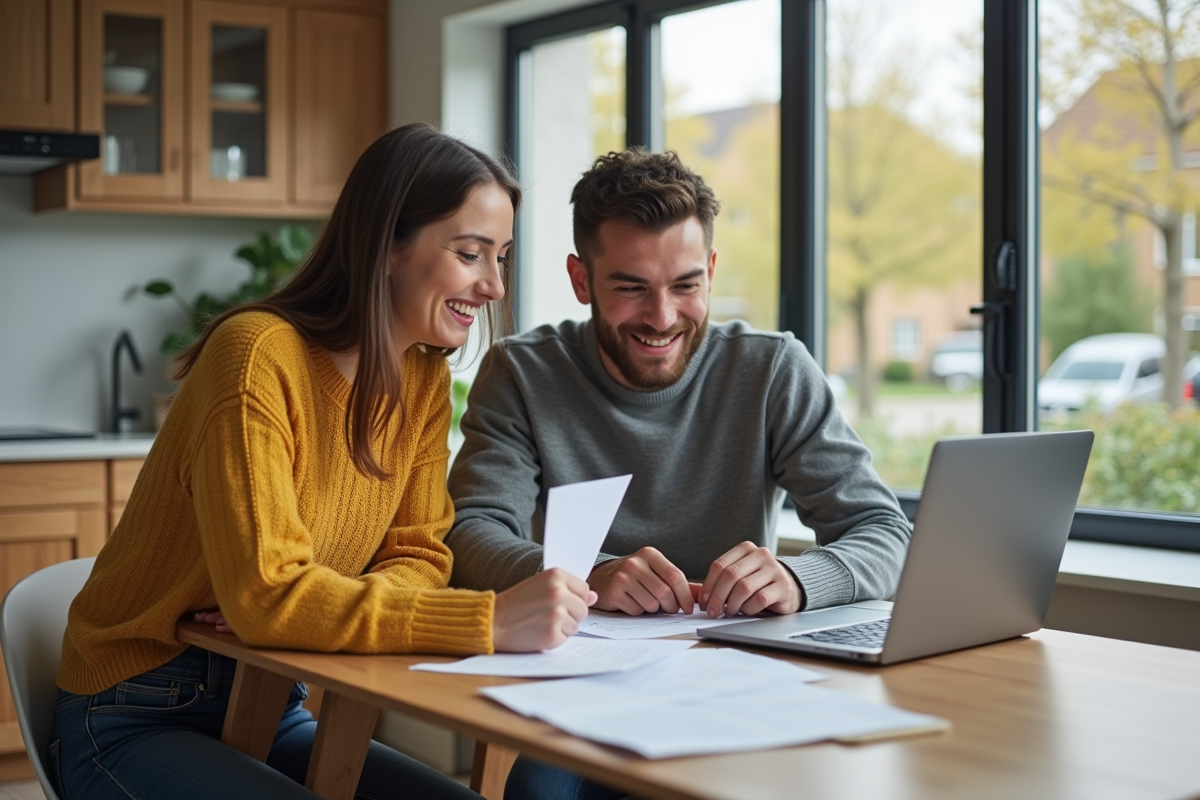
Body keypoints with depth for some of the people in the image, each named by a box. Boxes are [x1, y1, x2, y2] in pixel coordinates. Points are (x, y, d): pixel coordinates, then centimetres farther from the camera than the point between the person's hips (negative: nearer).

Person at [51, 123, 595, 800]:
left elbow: (417, 556, -1)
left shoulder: (424, 382, 3)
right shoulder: (259, 355, -22)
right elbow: (268, 592, -30)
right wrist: (489, 620, -36)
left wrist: (320, 613, -22)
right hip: (135, 722, -7)